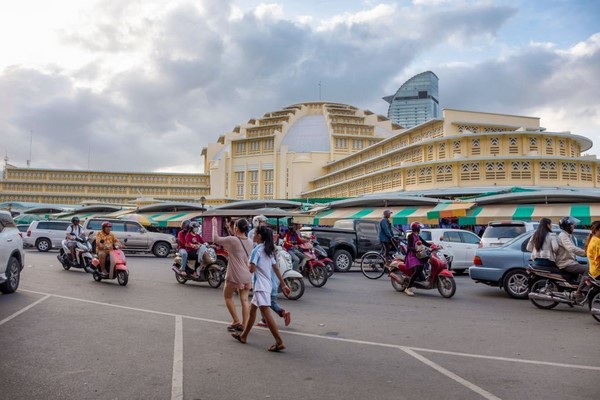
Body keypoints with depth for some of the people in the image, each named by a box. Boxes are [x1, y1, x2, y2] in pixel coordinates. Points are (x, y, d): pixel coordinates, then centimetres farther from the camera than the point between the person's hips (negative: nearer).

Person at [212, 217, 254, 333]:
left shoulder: (232, 240, -15)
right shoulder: (250, 242, 3)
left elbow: (216, 239, -4)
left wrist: (214, 225, 7)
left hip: (235, 276, -5)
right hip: (247, 275, 5)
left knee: (227, 297, 15)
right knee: (244, 299, 10)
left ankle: (236, 321, 11)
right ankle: (244, 324, 11)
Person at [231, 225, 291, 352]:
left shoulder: (256, 250, -12)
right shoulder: (269, 251, 13)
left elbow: (252, 269, -18)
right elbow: (276, 269, 14)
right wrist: (283, 285, 16)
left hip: (261, 286, -10)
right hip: (266, 285, 10)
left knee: (266, 313, -12)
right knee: (252, 309, 19)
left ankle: (279, 342, -15)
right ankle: (243, 336, 30)